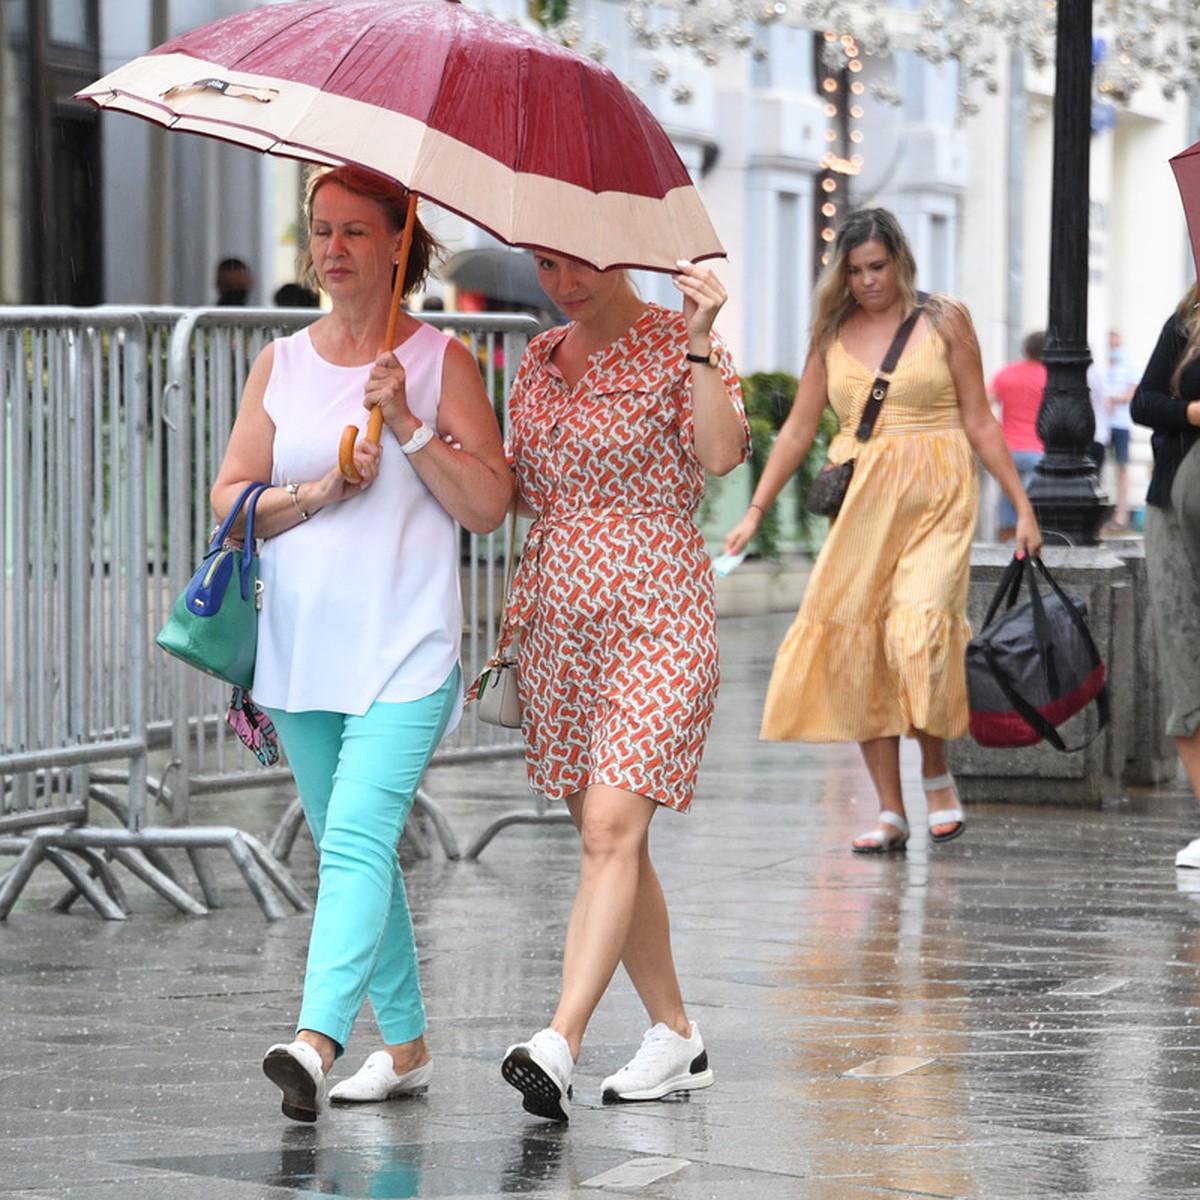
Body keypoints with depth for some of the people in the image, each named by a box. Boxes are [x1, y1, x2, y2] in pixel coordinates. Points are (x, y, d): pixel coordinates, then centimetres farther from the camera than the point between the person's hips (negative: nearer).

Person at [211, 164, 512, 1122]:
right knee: (351, 847, 11)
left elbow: (490, 504, -4)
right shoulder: (281, 365, 11)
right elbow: (229, 498, 9)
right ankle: (406, 1042, 23)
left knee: (358, 836, -19)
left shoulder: (442, 360, 1)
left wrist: (408, 424, -14)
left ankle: (318, 1037, -30)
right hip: (303, 647, 5)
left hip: (406, 649, -5)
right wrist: (312, 494, -8)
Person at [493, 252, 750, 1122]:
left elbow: (722, 454, -18)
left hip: (656, 618, -6)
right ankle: (676, 1035, 20)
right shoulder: (540, 360, 14)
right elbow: (515, 489, 21)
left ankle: (560, 1045, -25)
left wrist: (701, 342, -26)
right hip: (558, 618, 7)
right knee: (609, 839, 9)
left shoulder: (679, 346, -3)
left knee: (611, 828, -16)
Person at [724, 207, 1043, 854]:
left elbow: (979, 422, 4)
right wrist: (754, 512, 10)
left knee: (918, 632, -19)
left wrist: (1022, 507, 1)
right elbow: (798, 429, 14)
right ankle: (890, 812, 4)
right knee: (856, 646, -3)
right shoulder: (832, 334, 11)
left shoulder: (944, 321, 4)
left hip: (934, 502, -3)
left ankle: (936, 773, 5)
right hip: (859, 504, 3)